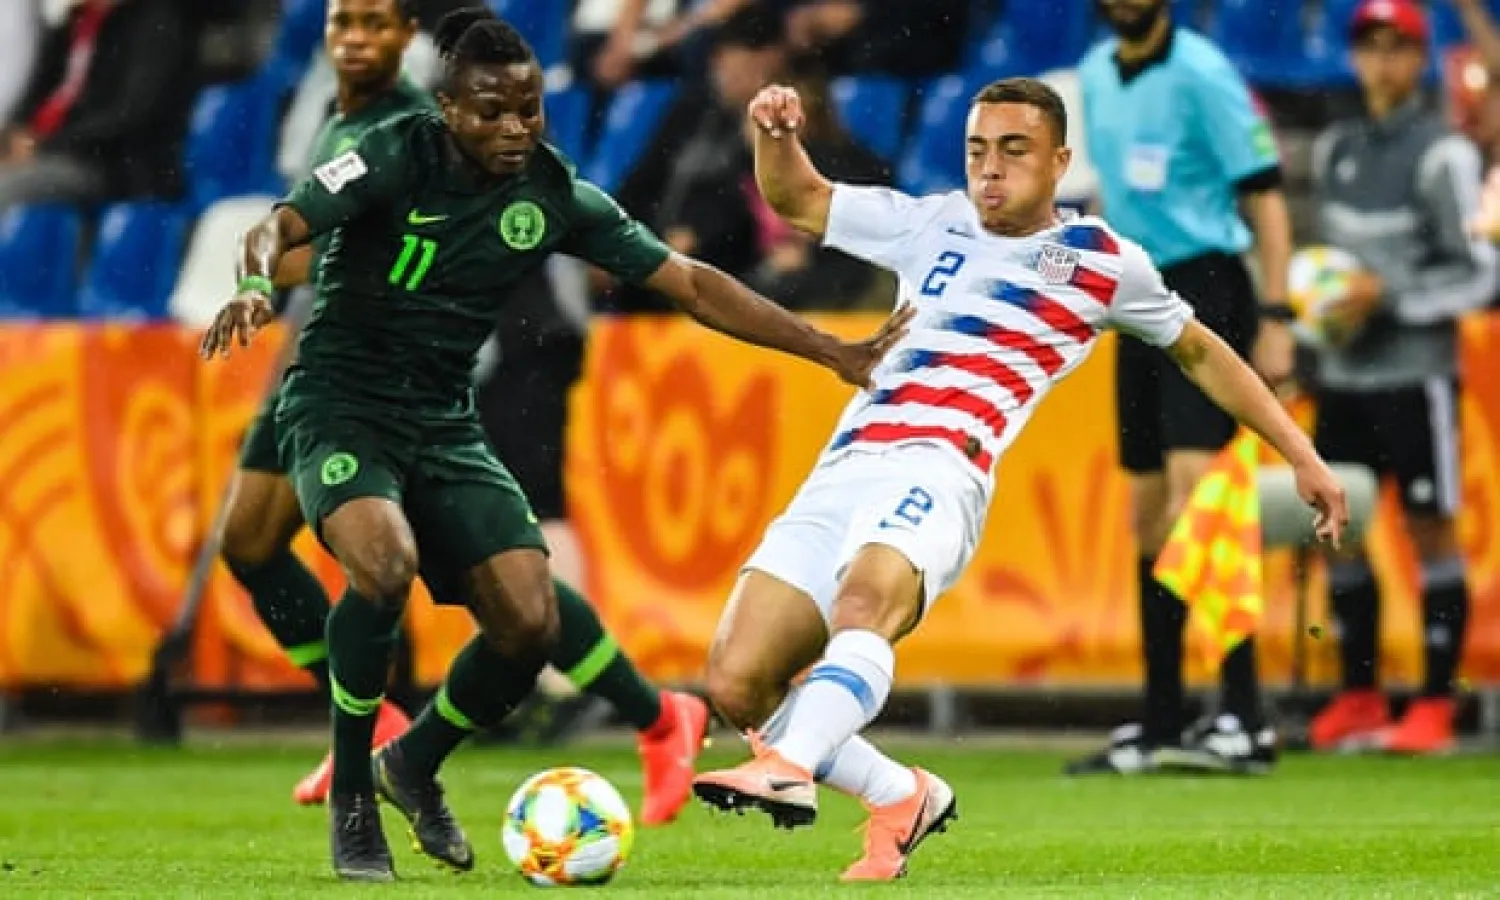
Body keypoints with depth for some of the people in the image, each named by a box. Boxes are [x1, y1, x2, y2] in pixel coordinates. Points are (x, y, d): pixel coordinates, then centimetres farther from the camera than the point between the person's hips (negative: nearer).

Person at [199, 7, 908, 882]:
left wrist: (838, 353, -2)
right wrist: (256, 283, -48)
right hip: (341, 404, -5)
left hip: (445, 423, 5)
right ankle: (350, 795, -13)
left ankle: (416, 764, 19)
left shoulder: (557, 196, -2)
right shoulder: (399, 156, -13)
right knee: (386, 560, -33)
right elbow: (280, 226, -23)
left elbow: (693, 285, 1)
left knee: (530, 623, -11)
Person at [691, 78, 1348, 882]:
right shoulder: (932, 224, 22)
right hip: (841, 475, 5)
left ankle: (790, 770, -60)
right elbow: (797, 201, 31)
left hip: (936, 474, -5)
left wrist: (1302, 455, 25)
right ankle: (902, 799, 10)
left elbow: (1199, 352, 26)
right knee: (736, 685, -9)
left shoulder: (1102, 263, 13)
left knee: (868, 595, -39)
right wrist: (777, 134, 8)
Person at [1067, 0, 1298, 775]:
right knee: (1149, 517, 9)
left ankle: (1244, 719, -19)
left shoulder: (1200, 73, -11)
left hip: (1204, 288, -8)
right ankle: (1160, 726, 15)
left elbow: (1264, 194, -11)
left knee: (1193, 501, -18)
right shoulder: (1095, 74, 12)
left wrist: (1275, 319, -16)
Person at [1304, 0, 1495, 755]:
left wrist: (1389, 295, -15)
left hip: (1415, 372, -6)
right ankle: (1358, 698, 16)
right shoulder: (1334, 150, 11)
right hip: (1344, 374, 6)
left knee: (1430, 529, -2)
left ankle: (1435, 706, 2)